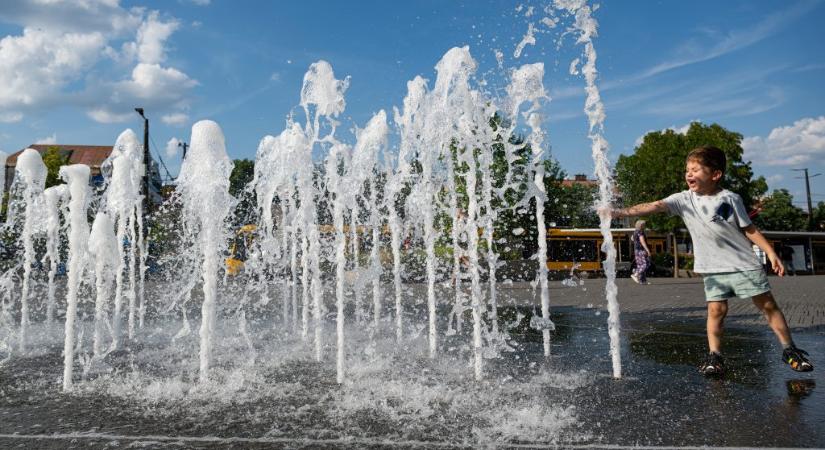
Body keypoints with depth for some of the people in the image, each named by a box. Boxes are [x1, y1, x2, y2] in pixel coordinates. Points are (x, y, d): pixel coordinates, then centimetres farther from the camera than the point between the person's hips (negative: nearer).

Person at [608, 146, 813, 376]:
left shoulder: (730, 199, -6)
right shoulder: (684, 199, -5)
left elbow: (749, 229, 1)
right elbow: (654, 206, -17)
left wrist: (771, 253, -3)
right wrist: (619, 212, -28)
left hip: (744, 264, 0)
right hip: (712, 269, 1)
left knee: (768, 305, 6)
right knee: (716, 310, -5)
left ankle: (790, 350, 20)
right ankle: (714, 356, 5)